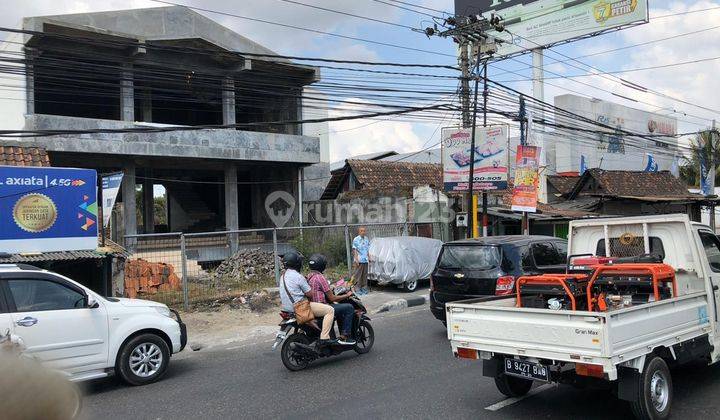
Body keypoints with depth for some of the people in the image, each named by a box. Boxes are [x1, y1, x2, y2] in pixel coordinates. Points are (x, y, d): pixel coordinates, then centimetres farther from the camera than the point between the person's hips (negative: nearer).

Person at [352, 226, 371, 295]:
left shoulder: (367, 239, 10)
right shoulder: (356, 240, -6)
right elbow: (354, 250, -8)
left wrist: (369, 257, 15)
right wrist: (356, 259, -15)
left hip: (365, 260, 6)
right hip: (359, 260, -5)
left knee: (365, 275, 9)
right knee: (358, 275, -2)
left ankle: (364, 288, 17)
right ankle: (358, 289, 3)